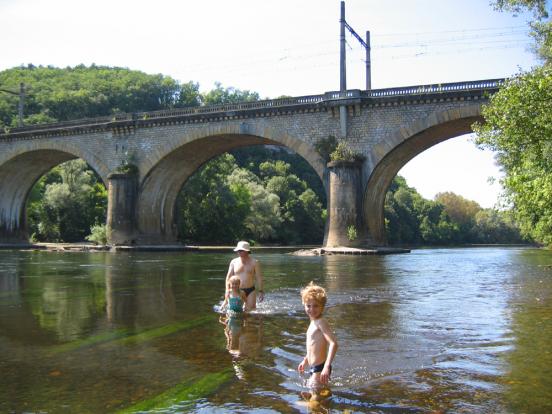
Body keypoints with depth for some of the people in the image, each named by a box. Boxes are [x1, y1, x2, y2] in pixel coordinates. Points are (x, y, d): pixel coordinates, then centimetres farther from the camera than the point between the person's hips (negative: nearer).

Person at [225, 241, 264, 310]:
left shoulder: (254, 262, 0)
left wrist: (260, 291, -6)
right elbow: (228, 277, 6)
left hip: (250, 291, -1)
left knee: (251, 309, -6)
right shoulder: (234, 262, 4)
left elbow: (259, 277, -1)